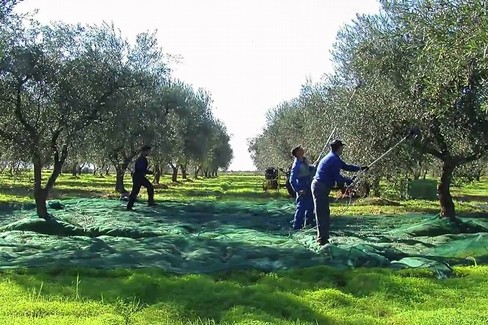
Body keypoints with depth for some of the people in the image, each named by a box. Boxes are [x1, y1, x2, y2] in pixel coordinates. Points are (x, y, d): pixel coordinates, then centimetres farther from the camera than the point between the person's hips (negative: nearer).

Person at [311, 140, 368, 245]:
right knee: (322, 214, -7)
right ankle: (322, 240, -3)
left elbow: (346, 166, 24)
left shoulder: (333, 158, 16)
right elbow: (337, 177, -17)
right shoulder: (334, 159, -16)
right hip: (321, 188, -10)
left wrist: (360, 168, 20)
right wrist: (350, 181, -3)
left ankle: (322, 238, 22)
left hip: (319, 186, 10)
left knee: (324, 213, 15)